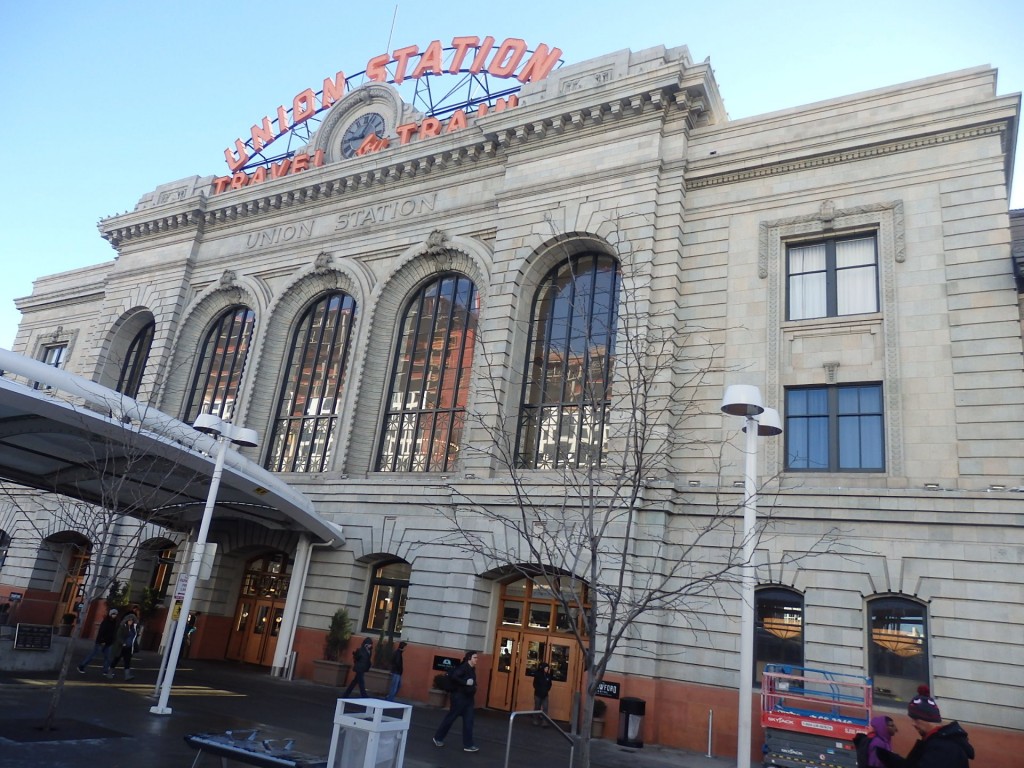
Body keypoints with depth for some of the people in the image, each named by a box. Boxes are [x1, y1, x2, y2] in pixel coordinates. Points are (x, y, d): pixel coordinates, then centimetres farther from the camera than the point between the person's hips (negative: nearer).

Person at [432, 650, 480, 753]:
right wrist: (466, 682, -27)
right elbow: (454, 677, -30)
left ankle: (468, 745, 8)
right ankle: (438, 738, 22)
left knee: (468, 721, 4)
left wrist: (473, 685, 1)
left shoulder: (472, 669, 10)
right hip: (459, 697, -8)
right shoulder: (463, 667, -18)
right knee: (450, 718, 5)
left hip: (468, 698, 8)